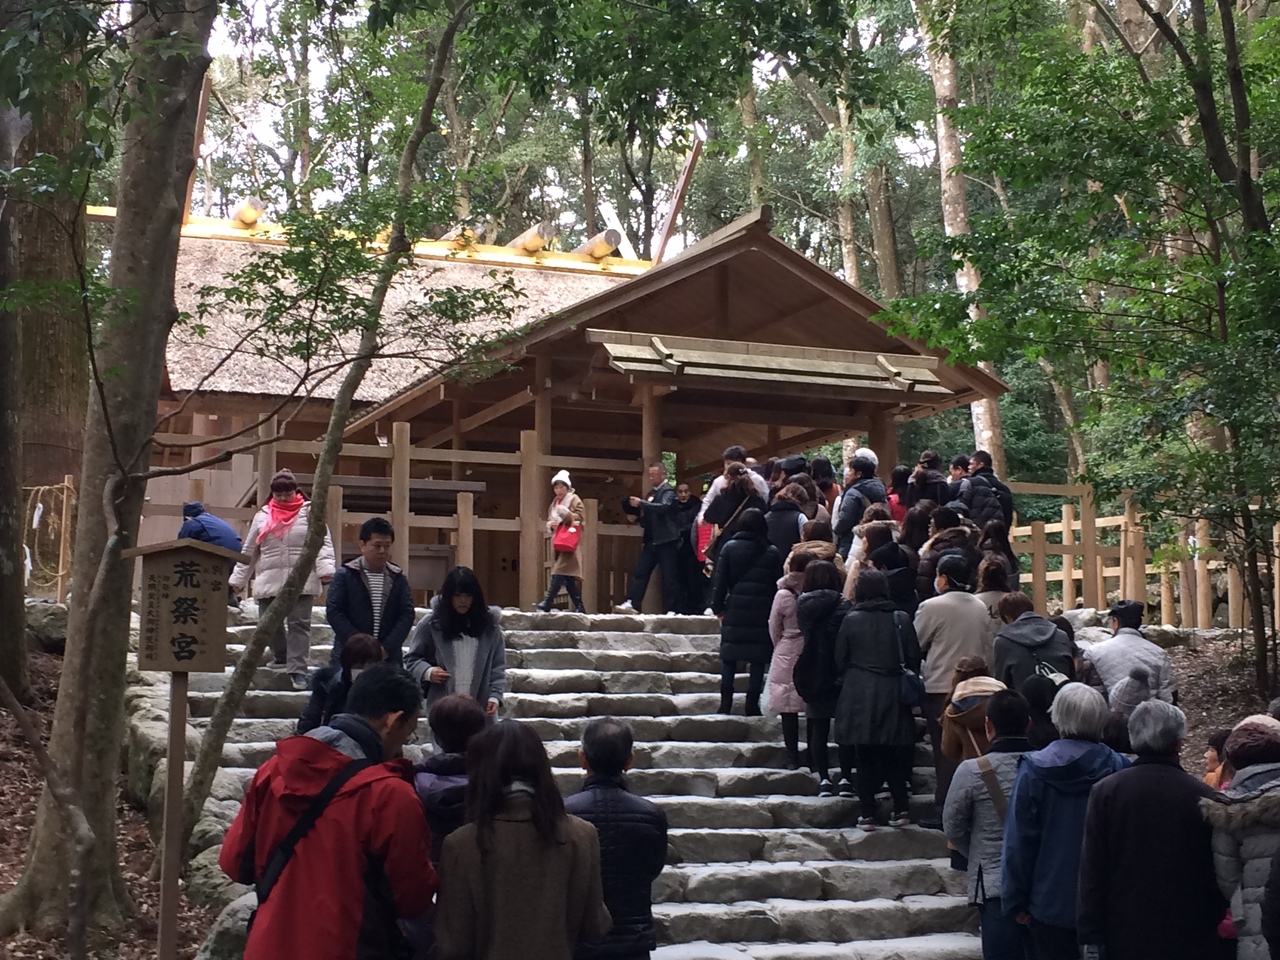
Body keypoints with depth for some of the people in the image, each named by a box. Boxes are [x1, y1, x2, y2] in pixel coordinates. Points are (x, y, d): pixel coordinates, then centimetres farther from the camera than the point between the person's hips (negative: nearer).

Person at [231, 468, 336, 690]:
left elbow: (323, 543, -2)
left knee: (299, 624, -7)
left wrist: (326, 570, -17)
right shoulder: (262, 516, 13)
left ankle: (297, 670, -9)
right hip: (268, 582, 3)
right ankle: (280, 659, 28)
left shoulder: (309, 513, 5)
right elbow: (249, 552, 18)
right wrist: (238, 579, 17)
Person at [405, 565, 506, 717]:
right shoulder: (430, 624, 0)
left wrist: (495, 696, -6)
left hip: (481, 707, 1)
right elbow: (412, 658, 8)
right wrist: (427, 671, -12)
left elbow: (498, 665, 7)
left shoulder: (489, 625, 4)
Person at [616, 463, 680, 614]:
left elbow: (664, 507, -26)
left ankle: (672, 610, 0)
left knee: (669, 576, -4)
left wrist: (641, 503, -29)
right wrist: (639, 517, 6)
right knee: (639, 572, 0)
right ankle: (632, 604, -3)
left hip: (665, 540, -8)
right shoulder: (652, 492, 17)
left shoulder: (668, 490, -7)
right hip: (651, 540, 8)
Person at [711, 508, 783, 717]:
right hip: (762, 613, 0)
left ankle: (726, 703, 3)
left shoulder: (730, 548, 0)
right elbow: (778, 584, 1)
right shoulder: (772, 553, 1)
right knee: (758, 660, 4)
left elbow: (720, 580, 0)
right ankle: (752, 704, 1)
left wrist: (717, 606, 7)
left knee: (728, 658, 8)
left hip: (735, 610, 0)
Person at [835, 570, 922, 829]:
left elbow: (839, 661, 0)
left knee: (866, 757, 4)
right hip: (894, 696, 1)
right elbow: (914, 659, 3)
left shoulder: (851, 620, -5)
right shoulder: (901, 619, -1)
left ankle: (867, 813, 4)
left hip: (860, 697, -1)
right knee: (896, 754, 12)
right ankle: (901, 809, 9)